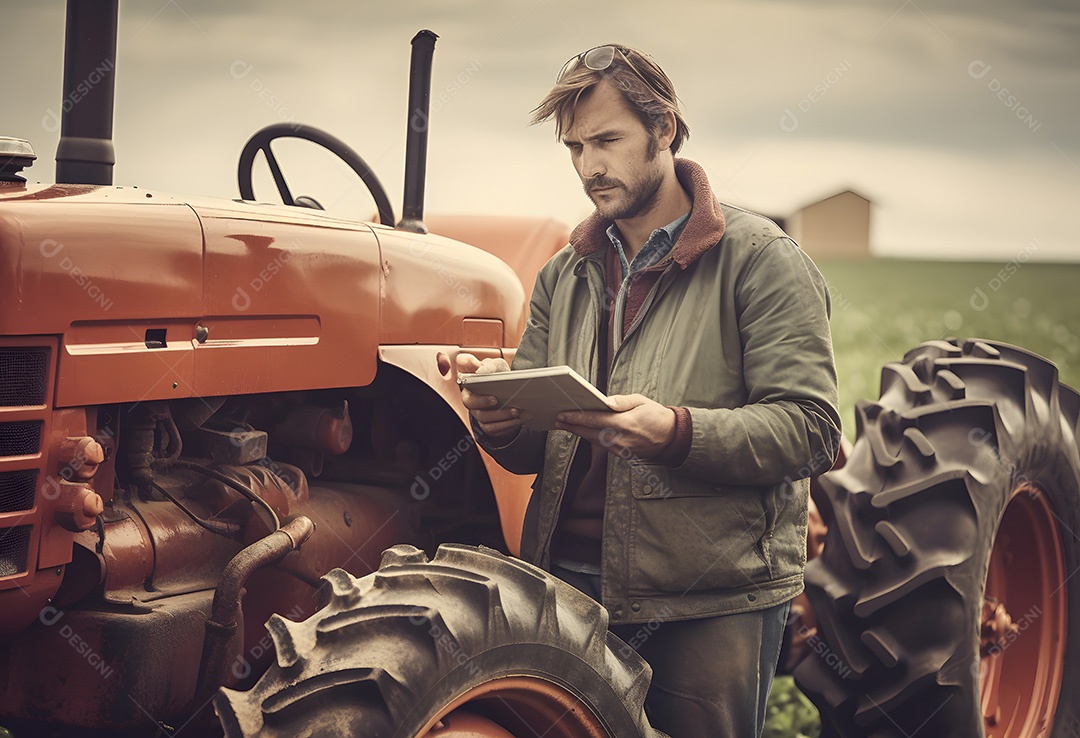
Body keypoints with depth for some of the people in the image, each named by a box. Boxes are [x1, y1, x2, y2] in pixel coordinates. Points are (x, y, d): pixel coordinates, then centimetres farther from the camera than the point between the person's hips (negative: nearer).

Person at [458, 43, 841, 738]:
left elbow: (810, 430, -12)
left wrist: (676, 432, -27)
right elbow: (536, 449, 12)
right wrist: (502, 420, -11)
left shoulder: (759, 258, -3)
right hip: (570, 582, 5)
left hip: (711, 605, -5)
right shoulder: (564, 277, 13)